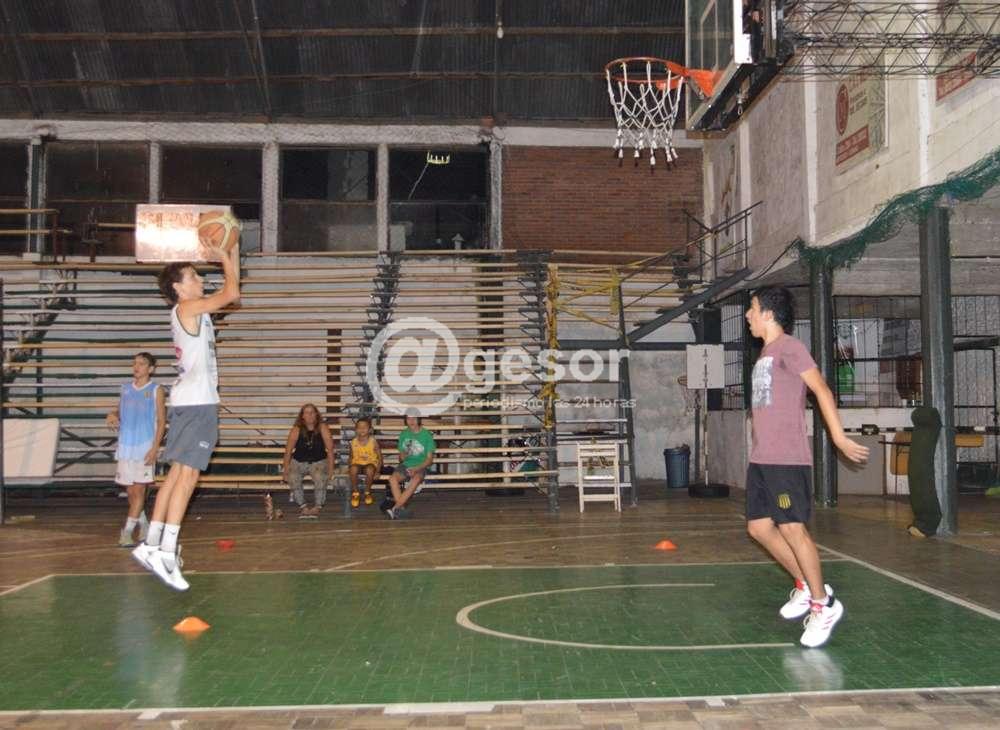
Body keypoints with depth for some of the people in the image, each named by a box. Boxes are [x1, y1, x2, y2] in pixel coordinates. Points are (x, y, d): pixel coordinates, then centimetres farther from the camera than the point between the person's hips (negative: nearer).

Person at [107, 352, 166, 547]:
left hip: (145, 447, -5)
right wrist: (112, 416, -3)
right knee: (131, 491, 8)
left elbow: (162, 421, -4)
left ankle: (127, 532, -7)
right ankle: (144, 527, 24)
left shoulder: (156, 390, -2)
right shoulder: (125, 388, 11)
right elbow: (118, 411, 22)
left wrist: (155, 448, -12)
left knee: (139, 489, -7)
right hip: (125, 446, 5)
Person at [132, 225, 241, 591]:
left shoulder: (195, 309, 18)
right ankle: (166, 552, -19)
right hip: (197, 402, -10)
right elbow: (231, 292, -15)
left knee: (177, 473, 11)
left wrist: (233, 249, 20)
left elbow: (230, 291, 25)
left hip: (191, 401, 10)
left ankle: (152, 544, 15)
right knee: (187, 475, -14)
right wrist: (225, 257, 0)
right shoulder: (187, 308, -8)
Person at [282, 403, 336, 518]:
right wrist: (286, 469, -8)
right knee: (292, 478, -29)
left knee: (320, 478, -33)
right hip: (298, 462, 1)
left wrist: (330, 469, -11)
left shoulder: (322, 428, -6)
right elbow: (288, 451, -2)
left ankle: (317, 507, -22)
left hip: (319, 461, -1)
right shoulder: (296, 430, -4)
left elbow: (330, 449, -6)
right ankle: (303, 507, -21)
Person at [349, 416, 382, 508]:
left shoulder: (373, 441, -11)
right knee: (353, 469, -33)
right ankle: (355, 493, -9)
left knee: (369, 470, -36)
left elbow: (380, 457, -6)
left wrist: (378, 471, -15)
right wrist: (349, 467, -9)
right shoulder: (354, 442, -5)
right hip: (358, 463, 2)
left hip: (370, 463, -1)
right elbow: (351, 457, 7)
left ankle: (367, 492, -6)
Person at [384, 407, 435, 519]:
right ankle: (401, 508, -32)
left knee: (416, 479, -38)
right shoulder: (404, 435, 11)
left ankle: (394, 508, -37)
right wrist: (402, 456, -9)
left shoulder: (426, 435, 0)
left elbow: (429, 459, -2)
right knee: (392, 478, -31)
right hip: (405, 465, 3)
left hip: (420, 467, -3)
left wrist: (416, 469, -18)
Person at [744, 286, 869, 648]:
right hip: (760, 458, 9)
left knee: (792, 528, -6)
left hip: (787, 458, -9)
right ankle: (805, 585, 23)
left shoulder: (789, 347, -7)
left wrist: (839, 438, -16)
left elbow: (821, 390, -12)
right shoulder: (765, 354, 18)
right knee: (759, 527, 9)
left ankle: (823, 603, 7)